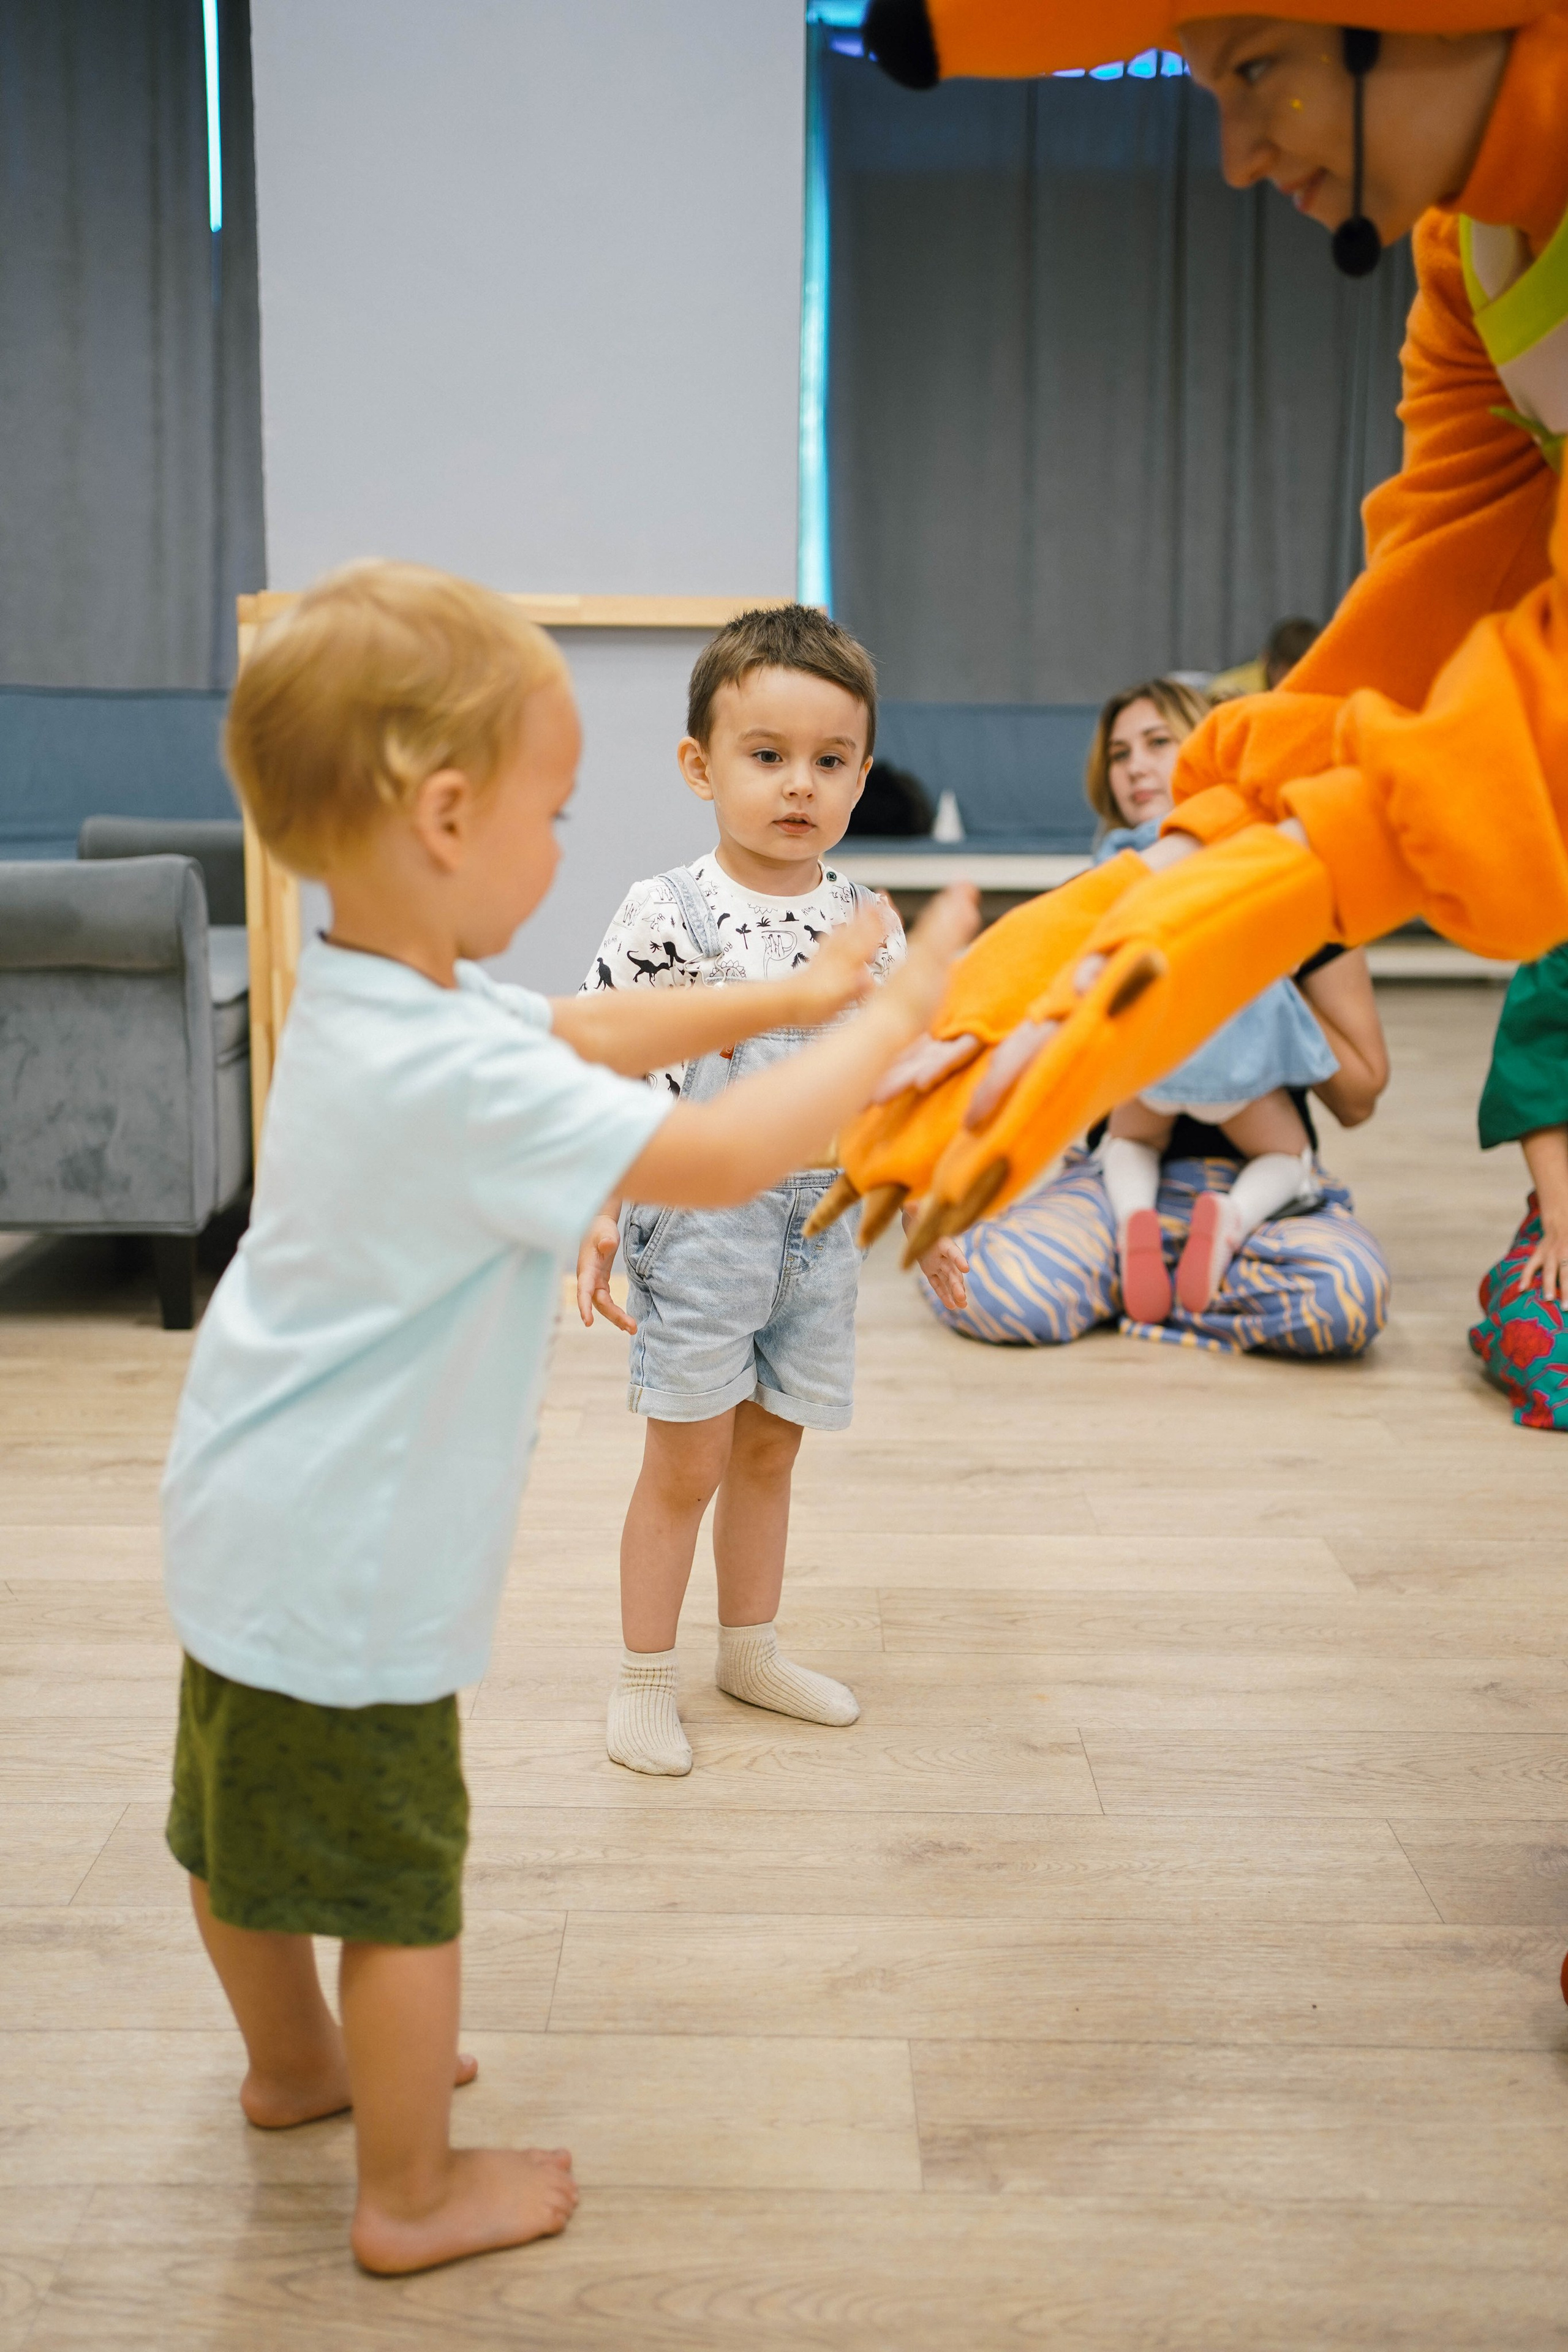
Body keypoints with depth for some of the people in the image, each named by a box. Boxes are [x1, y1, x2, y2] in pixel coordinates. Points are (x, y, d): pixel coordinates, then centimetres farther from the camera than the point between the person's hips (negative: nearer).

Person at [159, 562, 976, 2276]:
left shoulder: (360, 997, 0)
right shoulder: (454, 1078, -31)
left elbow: (583, 1032, 13)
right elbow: (725, 1159, -30)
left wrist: (782, 999, 10)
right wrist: (894, 1013, -18)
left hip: (254, 1532, 10)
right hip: (345, 1572, -10)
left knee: (246, 1830, 26)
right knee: (398, 1883, 9)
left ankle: (292, 2062, 50)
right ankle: (412, 2194, 27)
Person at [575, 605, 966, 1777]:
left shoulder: (869, 921, 1)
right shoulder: (664, 917, -13)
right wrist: (597, 1214, -17)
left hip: (821, 1223, 4)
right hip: (697, 1223, -4)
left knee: (770, 1451, 18)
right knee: (686, 1462, 5)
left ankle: (752, 1648, 35)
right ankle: (645, 1679, 21)